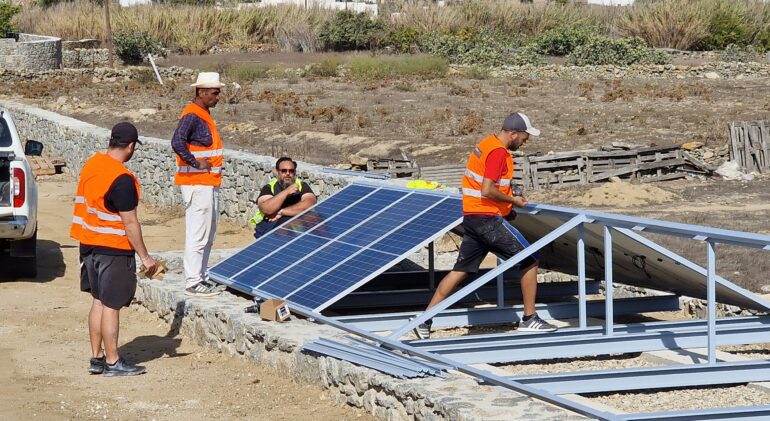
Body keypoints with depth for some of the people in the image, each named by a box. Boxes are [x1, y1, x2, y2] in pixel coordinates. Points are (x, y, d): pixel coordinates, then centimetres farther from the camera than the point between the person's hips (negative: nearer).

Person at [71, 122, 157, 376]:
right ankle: (112, 363, 4)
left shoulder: (91, 164, 4)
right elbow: (130, 223, -20)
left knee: (99, 301, 15)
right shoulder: (122, 179, -21)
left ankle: (96, 357, 20)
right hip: (114, 249, -8)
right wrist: (145, 256, -12)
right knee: (112, 305, -2)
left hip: (89, 245, 8)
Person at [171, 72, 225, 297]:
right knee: (197, 234, -7)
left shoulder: (204, 114, 15)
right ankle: (193, 283, -3)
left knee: (208, 235, 16)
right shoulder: (191, 115, -15)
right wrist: (196, 163, -23)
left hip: (210, 183, 10)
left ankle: (201, 277, 25)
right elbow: (177, 142, -30)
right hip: (197, 183, -10)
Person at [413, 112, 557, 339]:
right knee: (530, 261, 1)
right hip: (488, 218, -10)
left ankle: (424, 321, 7)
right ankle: (530, 319, 6)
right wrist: (513, 200, -9)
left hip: (471, 218, 10)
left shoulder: (486, 145, 15)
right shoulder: (498, 152, -16)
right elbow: (488, 191, -23)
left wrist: (509, 195, 16)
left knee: (461, 270, 10)